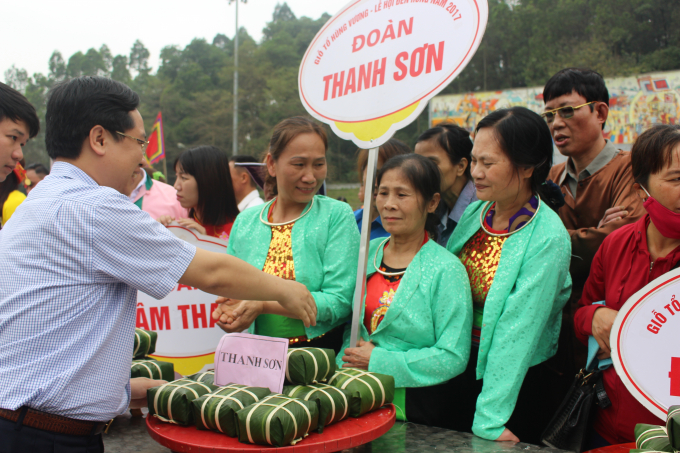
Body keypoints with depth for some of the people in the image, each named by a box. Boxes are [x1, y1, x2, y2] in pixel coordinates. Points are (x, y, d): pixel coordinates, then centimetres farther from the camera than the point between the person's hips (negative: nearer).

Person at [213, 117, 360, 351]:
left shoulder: (337, 215, -1)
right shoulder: (245, 221, 11)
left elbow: (340, 301, -7)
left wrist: (263, 305, -15)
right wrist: (228, 307, -5)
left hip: (325, 351, -3)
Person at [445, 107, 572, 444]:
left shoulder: (548, 239, -21)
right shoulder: (475, 211, -3)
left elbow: (517, 329, -25)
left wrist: (489, 419, -25)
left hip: (515, 385, -6)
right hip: (462, 370, 6)